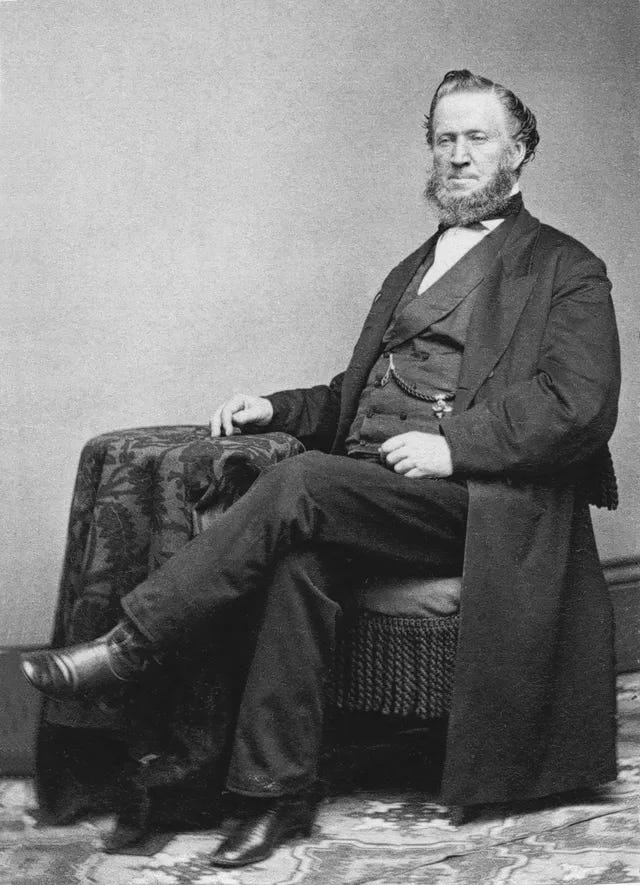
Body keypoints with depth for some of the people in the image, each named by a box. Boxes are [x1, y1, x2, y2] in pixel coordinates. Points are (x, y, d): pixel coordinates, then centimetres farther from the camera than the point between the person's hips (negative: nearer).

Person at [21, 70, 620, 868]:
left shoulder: (565, 270, 6)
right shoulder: (410, 271, 28)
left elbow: (580, 408, -8)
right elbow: (353, 396, 30)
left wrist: (451, 445, -17)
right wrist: (279, 409, 9)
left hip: (472, 503, -5)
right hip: (366, 493, 5)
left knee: (301, 483, -31)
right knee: (301, 549, -29)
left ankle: (127, 646, -24)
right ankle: (278, 793, -26)